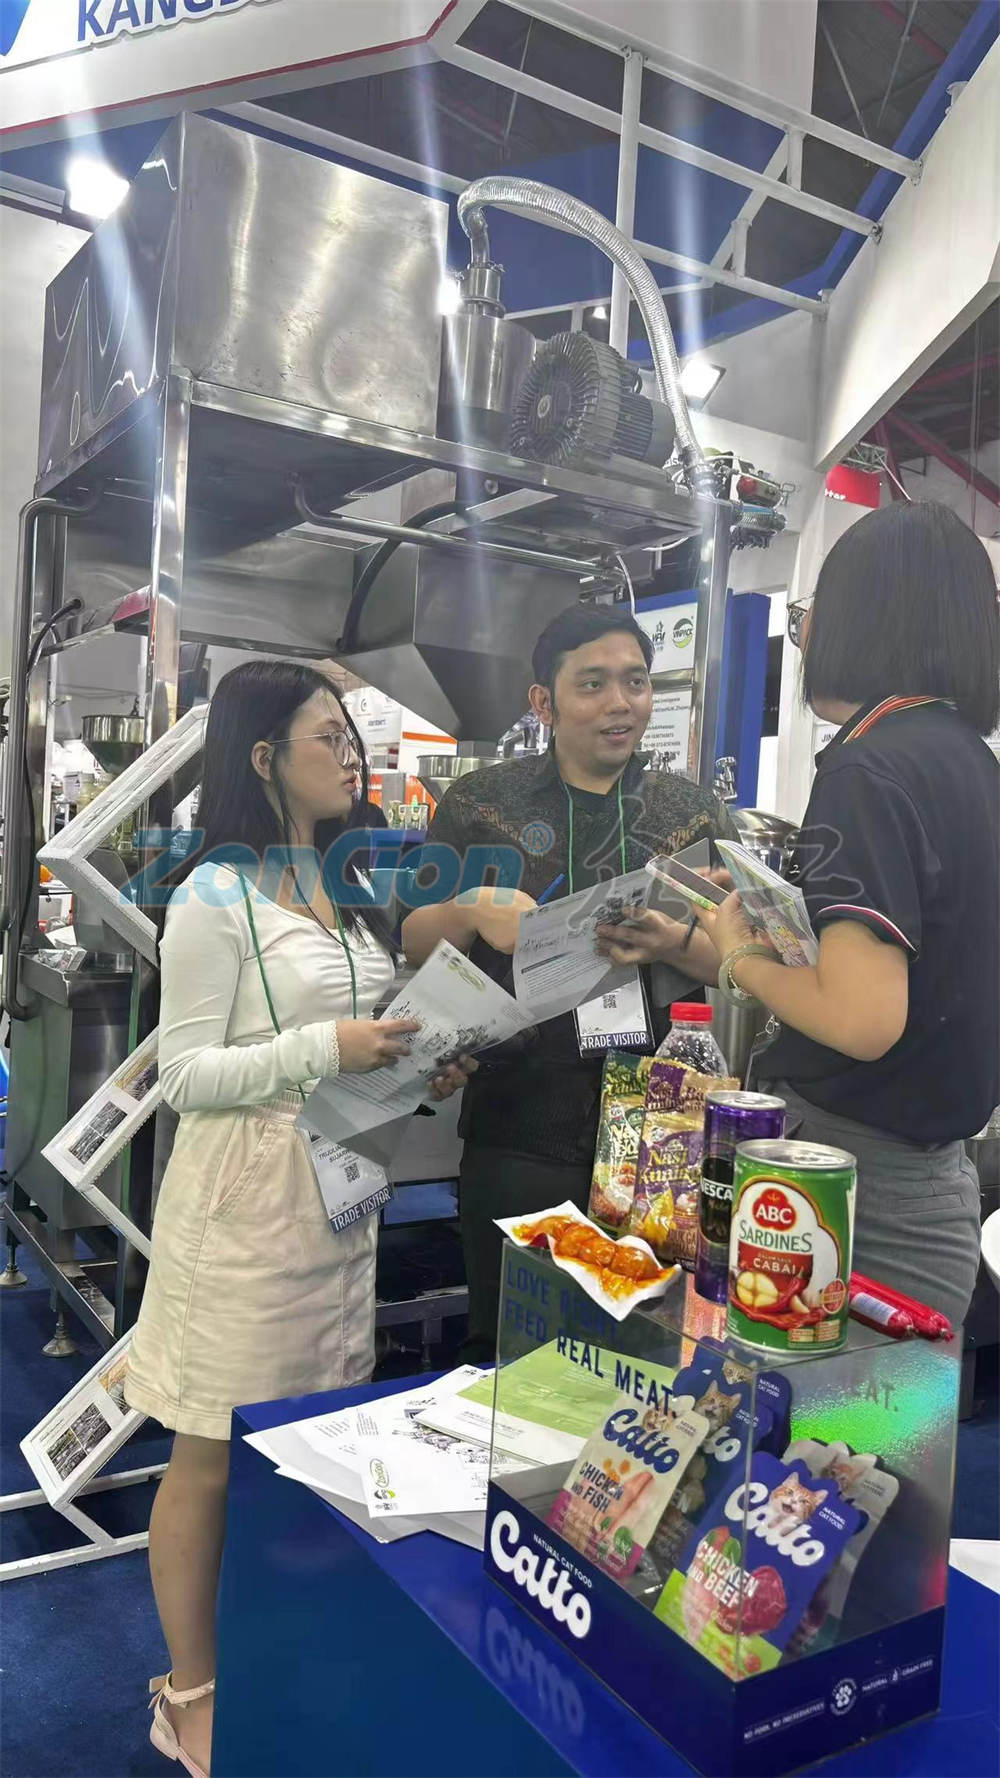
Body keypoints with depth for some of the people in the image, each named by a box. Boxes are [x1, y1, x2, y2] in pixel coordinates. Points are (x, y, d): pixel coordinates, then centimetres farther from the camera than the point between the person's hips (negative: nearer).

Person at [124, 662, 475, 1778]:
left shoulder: (346, 886, 11)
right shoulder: (214, 898, -12)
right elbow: (186, 1076, -13)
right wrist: (327, 1049, -23)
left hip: (341, 1192, 7)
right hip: (248, 1197, -7)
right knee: (214, 1458, 8)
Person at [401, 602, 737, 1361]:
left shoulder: (695, 812, 5)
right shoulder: (481, 803, 2)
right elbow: (414, 942, 4)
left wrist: (678, 944, -19)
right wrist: (470, 912, -17)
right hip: (516, 1135, -1)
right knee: (504, 1352, 12)